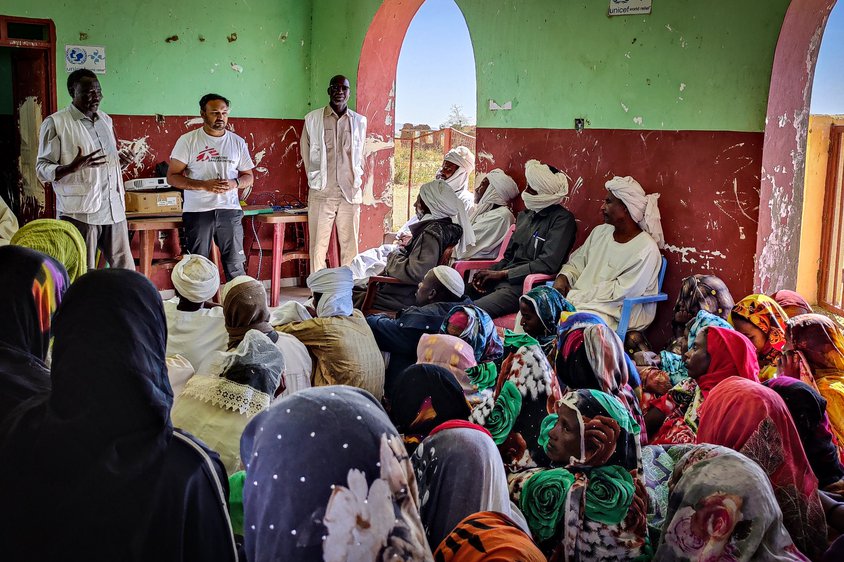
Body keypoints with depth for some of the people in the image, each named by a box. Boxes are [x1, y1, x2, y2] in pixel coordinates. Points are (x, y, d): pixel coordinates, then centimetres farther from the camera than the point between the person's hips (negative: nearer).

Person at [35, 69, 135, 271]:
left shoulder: (106, 120, 15)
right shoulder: (55, 123, -4)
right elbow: (42, 169, -6)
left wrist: (122, 160, 4)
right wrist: (73, 167, -25)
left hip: (114, 209, 6)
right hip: (80, 212, -6)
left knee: (125, 269, 7)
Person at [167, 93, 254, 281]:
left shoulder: (238, 142, 9)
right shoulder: (188, 140, 0)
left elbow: (249, 177, 14)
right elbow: (172, 177, -3)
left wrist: (234, 183, -10)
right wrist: (204, 185, -17)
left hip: (230, 211, 2)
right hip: (197, 211, -2)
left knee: (235, 265, 4)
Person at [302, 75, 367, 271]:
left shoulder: (359, 121, 11)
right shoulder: (313, 119, 5)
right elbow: (306, 152, 12)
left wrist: (356, 179, 13)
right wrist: (316, 179, 10)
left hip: (350, 192, 2)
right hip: (321, 192, -2)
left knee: (350, 246, 2)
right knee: (318, 246, -2)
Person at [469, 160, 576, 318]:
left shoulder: (562, 219, -4)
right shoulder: (524, 216, 20)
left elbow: (548, 264, -14)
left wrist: (501, 274, -11)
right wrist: (489, 273, 1)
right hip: (500, 281, 8)